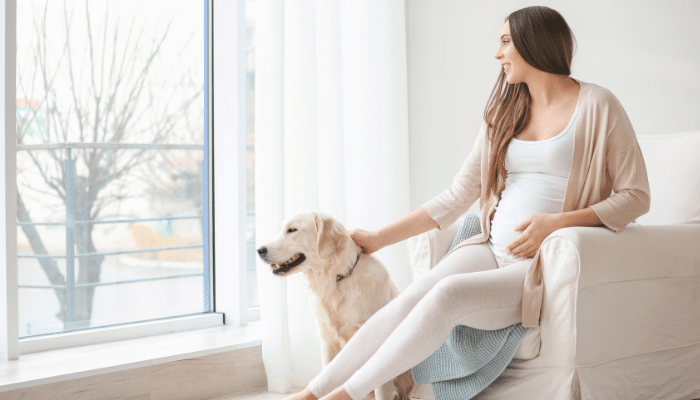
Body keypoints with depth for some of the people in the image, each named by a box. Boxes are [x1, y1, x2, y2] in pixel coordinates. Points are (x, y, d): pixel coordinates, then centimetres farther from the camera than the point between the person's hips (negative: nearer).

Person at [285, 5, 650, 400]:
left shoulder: (597, 105, 0)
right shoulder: (505, 113, 17)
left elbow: (636, 195, -2)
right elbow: (456, 198, 16)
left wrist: (557, 222, -17)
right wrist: (379, 239, 14)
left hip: (549, 264, -5)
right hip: (492, 250, 5)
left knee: (449, 293, -30)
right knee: (410, 298, -22)